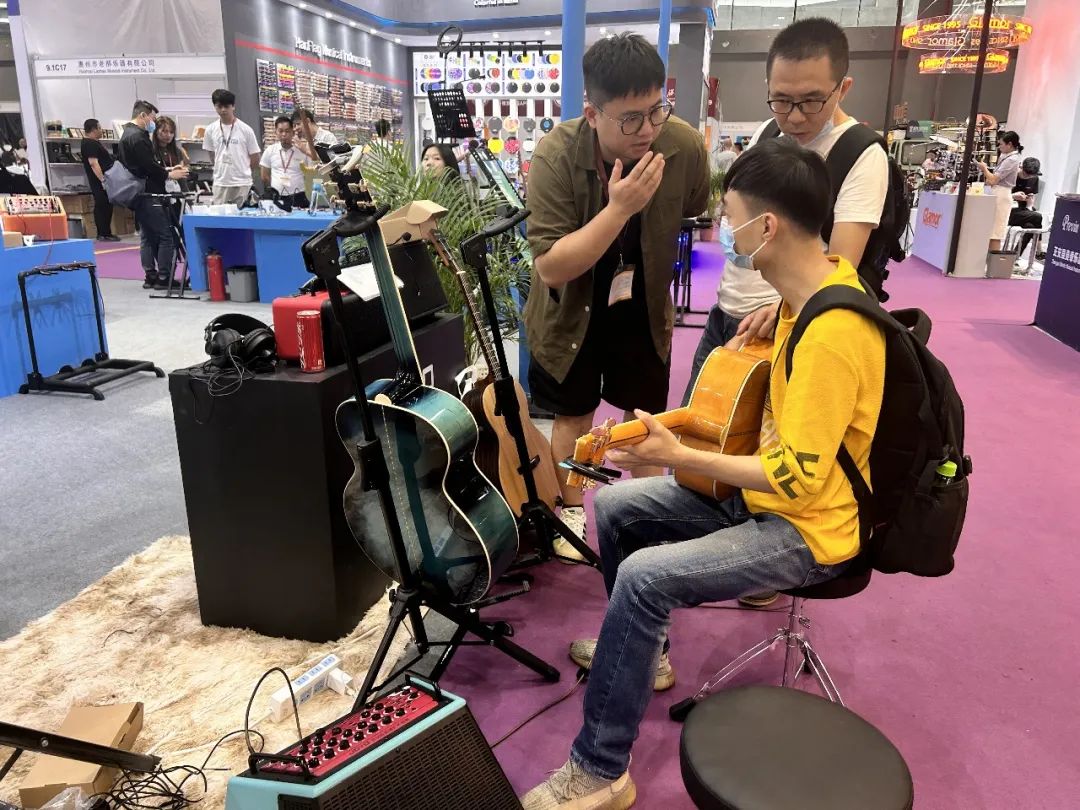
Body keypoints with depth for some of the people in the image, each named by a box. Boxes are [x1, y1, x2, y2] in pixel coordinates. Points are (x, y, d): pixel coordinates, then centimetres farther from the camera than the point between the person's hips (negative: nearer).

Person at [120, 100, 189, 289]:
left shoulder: (128, 135, 20)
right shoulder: (137, 137, -14)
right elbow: (149, 167, -19)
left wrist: (167, 169, 16)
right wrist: (169, 175, -7)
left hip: (140, 195, 11)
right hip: (149, 194, -11)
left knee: (147, 236, 12)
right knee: (166, 236, -7)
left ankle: (150, 276, 14)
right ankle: (164, 277, -6)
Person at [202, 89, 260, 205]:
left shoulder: (246, 129, -5)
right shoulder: (211, 130, 3)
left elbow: (255, 158, 2)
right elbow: (212, 156, 15)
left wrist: (243, 172, 9)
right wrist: (223, 170, 12)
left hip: (242, 183, -2)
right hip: (220, 183, 2)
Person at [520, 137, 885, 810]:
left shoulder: (832, 335, -31)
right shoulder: (822, 278, -1)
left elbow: (798, 478, -30)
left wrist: (678, 456, -25)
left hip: (807, 527, -10)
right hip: (766, 482, 10)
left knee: (645, 576, -26)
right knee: (614, 507, 6)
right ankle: (642, 652, 27)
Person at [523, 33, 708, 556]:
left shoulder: (685, 145, -21)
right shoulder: (557, 154, -28)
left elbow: (701, 218, 2)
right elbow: (550, 267, -32)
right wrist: (620, 208, -40)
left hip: (644, 308, 2)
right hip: (572, 311, -2)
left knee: (645, 414, 14)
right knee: (574, 416, 13)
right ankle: (570, 513, 35)